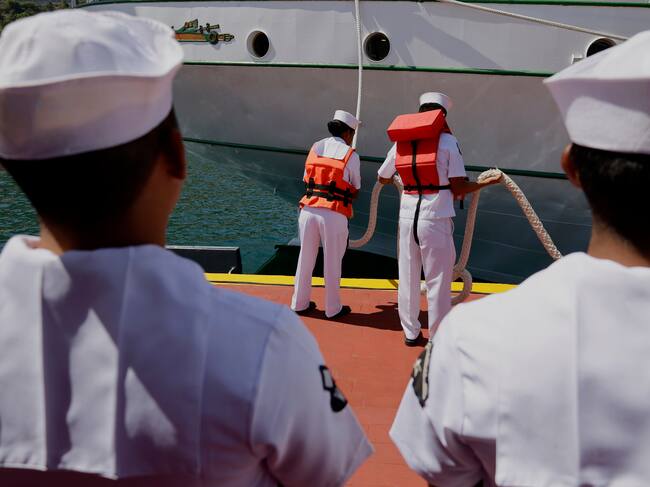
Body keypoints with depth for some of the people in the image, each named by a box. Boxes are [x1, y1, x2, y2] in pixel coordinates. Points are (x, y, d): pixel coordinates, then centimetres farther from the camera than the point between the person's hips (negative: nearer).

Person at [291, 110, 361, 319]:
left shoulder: (315, 148, 12)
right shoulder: (351, 155, 0)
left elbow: (307, 181, 14)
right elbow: (355, 191, 8)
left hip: (309, 210, 4)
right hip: (334, 215, -4)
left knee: (305, 259, 17)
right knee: (332, 263, 9)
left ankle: (300, 303, 28)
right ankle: (333, 308, 21)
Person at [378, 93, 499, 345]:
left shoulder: (401, 142, 9)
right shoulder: (447, 140, -3)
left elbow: (382, 178, 22)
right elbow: (459, 187, -7)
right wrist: (488, 182, 9)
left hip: (407, 217, 4)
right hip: (435, 219, -4)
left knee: (408, 277, 15)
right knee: (438, 281, 5)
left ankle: (411, 332, 25)